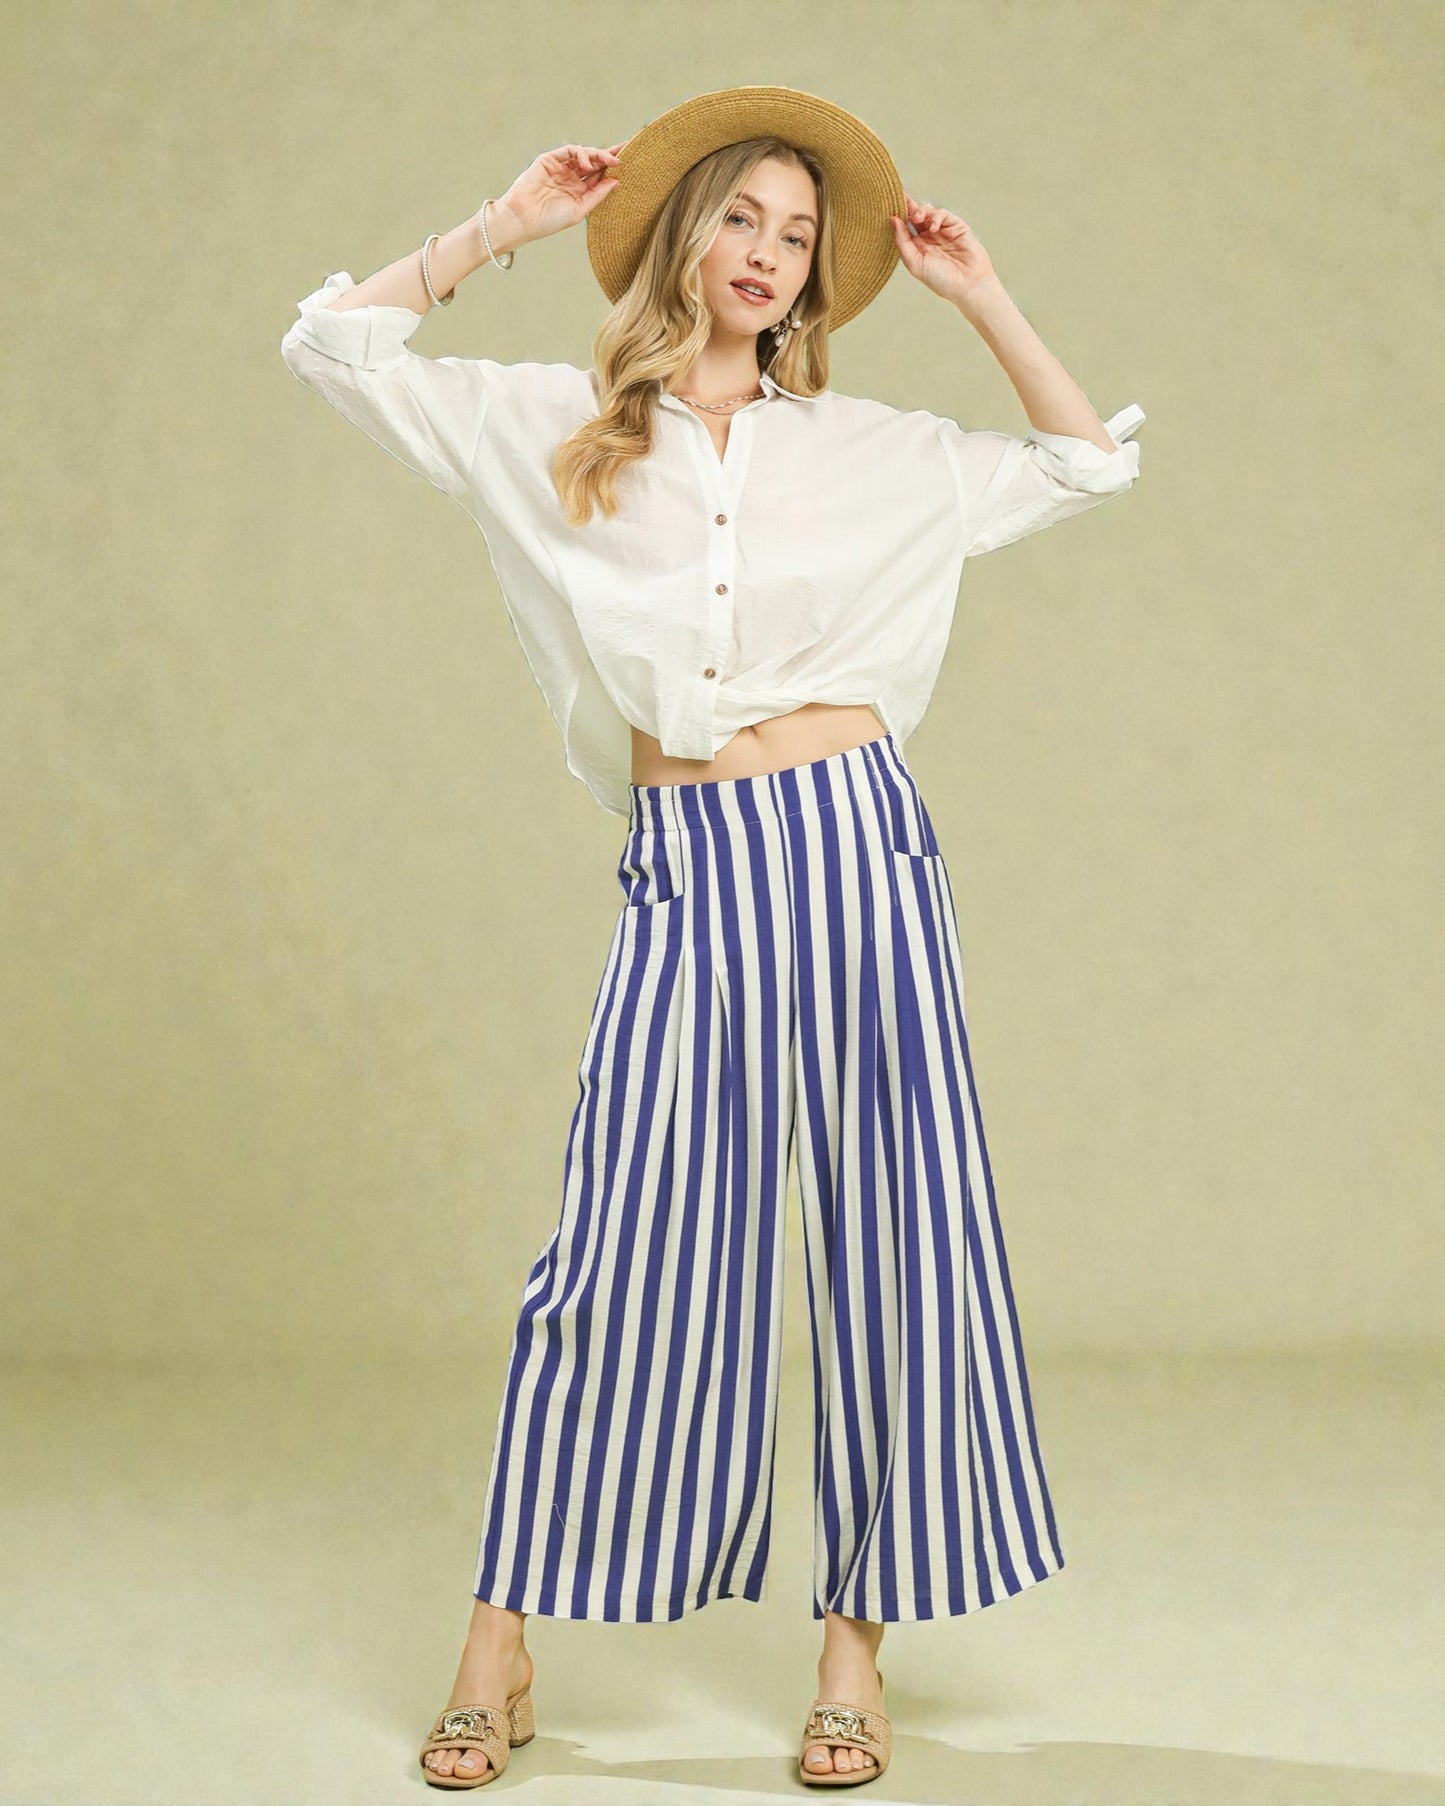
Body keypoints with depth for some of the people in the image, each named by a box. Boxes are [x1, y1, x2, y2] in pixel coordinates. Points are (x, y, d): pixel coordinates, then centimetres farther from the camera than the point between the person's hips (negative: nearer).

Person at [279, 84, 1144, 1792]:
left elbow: (1088, 460, 20)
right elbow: (334, 342, 10)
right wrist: (505, 225, 9)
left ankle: (855, 1645, 13)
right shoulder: (558, 429, 10)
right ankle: (500, 1647, 8)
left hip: (852, 840, 2)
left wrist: (977, 296, 13)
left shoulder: (874, 448, 13)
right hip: (687, 875, -1)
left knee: (895, 1248, 1)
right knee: (622, 1254, -5)